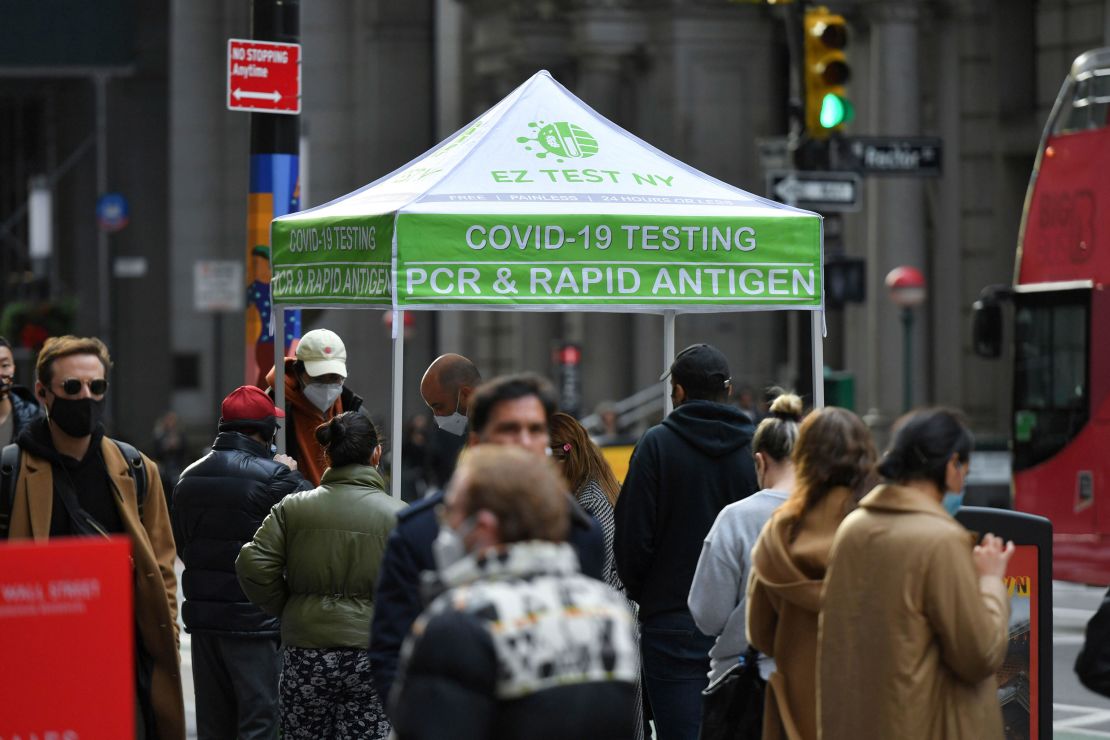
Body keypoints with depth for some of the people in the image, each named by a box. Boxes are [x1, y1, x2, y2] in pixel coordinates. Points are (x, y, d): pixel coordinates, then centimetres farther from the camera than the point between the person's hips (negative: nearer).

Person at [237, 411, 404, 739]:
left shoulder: (292, 508, 1)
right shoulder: (397, 515, -5)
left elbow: (253, 565, -7)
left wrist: (283, 608, 8)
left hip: (304, 654, 2)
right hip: (370, 655, -2)